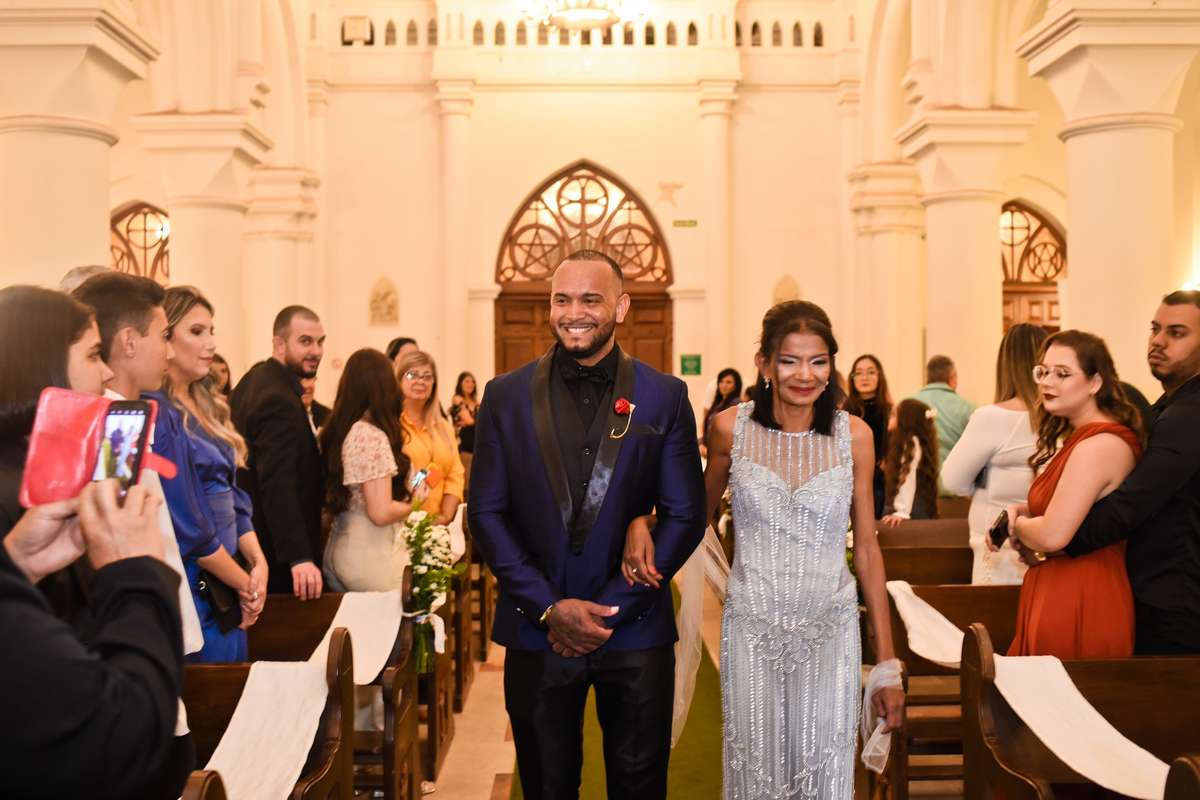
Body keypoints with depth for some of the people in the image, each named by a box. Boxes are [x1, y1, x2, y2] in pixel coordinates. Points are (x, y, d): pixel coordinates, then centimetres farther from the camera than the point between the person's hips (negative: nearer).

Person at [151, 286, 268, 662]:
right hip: (192, 595, -8)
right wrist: (246, 583, -10)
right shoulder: (156, 414, -16)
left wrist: (258, 563, -2)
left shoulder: (204, 407, 12)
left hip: (227, 593, 8)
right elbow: (187, 525, -19)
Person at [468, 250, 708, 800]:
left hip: (635, 633, 0)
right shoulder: (506, 396, 2)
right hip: (537, 633, 1)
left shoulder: (664, 398, -1)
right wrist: (550, 608, -10)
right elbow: (486, 513, 0)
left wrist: (609, 609, -9)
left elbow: (685, 517, -2)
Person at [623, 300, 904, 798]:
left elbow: (867, 547, 2)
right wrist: (641, 523, -9)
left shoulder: (854, 436, -3)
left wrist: (887, 663, 3)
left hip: (831, 631, 0)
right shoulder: (730, 429, -4)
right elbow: (699, 513, 12)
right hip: (751, 630, 0)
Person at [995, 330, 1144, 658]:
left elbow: (1054, 535, -23)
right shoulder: (1080, 438, 14)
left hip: (1077, 606, -10)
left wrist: (1016, 524, -3)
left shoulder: (1098, 446, -19)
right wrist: (1021, 510, 5)